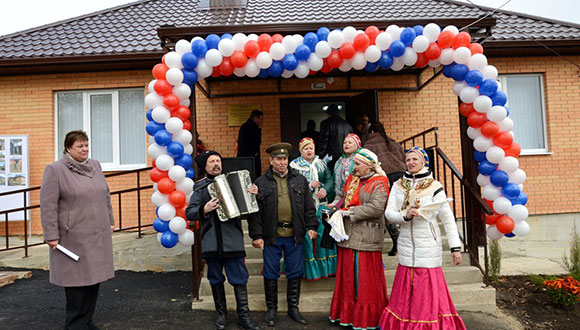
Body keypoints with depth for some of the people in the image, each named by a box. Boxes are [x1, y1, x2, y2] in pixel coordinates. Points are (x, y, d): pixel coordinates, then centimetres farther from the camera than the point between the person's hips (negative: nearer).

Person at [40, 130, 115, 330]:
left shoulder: (95, 166, 12)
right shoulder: (55, 170, -6)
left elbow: (105, 196, 18)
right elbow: (48, 205, -9)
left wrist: (110, 221, 16)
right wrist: (51, 235, -12)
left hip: (98, 235, 6)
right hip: (73, 237, -5)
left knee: (94, 275, 9)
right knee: (77, 278, -1)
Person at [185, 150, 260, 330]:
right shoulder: (201, 187, 5)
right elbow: (189, 213, -4)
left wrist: (252, 194, -6)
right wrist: (203, 210, -23)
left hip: (233, 239, 0)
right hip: (211, 241, 0)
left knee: (239, 278, 0)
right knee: (216, 278, 12)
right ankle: (221, 314, 28)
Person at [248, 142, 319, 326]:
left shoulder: (300, 180, 9)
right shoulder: (261, 183, 2)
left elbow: (309, 206, 10)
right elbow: (255, 212, -1)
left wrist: (312, 226, 1)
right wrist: (257, 235, -6)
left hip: (295, 235, 2)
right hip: (272, 236, -2)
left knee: (295, 273, 10)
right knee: (271, 273, 7)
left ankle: (293, 307, 26)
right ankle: (271, 309, 24)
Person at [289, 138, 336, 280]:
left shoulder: (321, 164, 14)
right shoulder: (294, 165, 1)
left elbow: (330, 179, 8)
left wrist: (325, 189, -11)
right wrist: (309, 185, -17)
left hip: (321, 204, 3)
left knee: (324, 232, 3)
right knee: (305, 235, -4)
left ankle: (326, 266, 17)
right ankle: (308, 269, 8)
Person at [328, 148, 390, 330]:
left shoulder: (378, 183, -7)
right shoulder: (352, 180, 16)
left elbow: (376, 207, -19)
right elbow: (344, 200, 20)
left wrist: (351, 212, -15)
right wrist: (337, 209, 0)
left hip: (366, 238, -7)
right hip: (348, 236, 7)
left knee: (366, 279, 1)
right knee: (348, 277, 13)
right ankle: (347, 314, 26)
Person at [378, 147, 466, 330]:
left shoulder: (434, 186, -4)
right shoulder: (398, 186, 7)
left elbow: (448, 219, -6)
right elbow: (389, 213, 1)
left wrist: (455, 247, -11)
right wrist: (405, 216, -19)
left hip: (428, 245, -3)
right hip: (406, 245, 3)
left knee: (429, 290, 1)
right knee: (405, 294, 9)